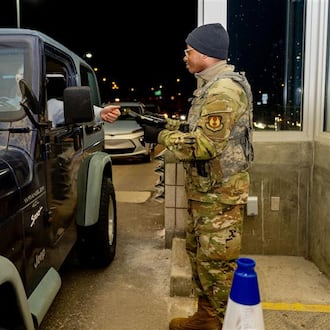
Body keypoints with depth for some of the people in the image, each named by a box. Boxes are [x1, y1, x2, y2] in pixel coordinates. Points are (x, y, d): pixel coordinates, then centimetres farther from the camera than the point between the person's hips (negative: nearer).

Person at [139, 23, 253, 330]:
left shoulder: (225, 89, -20)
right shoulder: (210, 86, 13)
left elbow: (203, 145, -26)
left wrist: (162, 136, -15)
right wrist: (167, 124, 7)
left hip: (220, 194, -10)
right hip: (202, 190, 11)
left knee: (217, 262, 0)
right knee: (197, 253, 19)